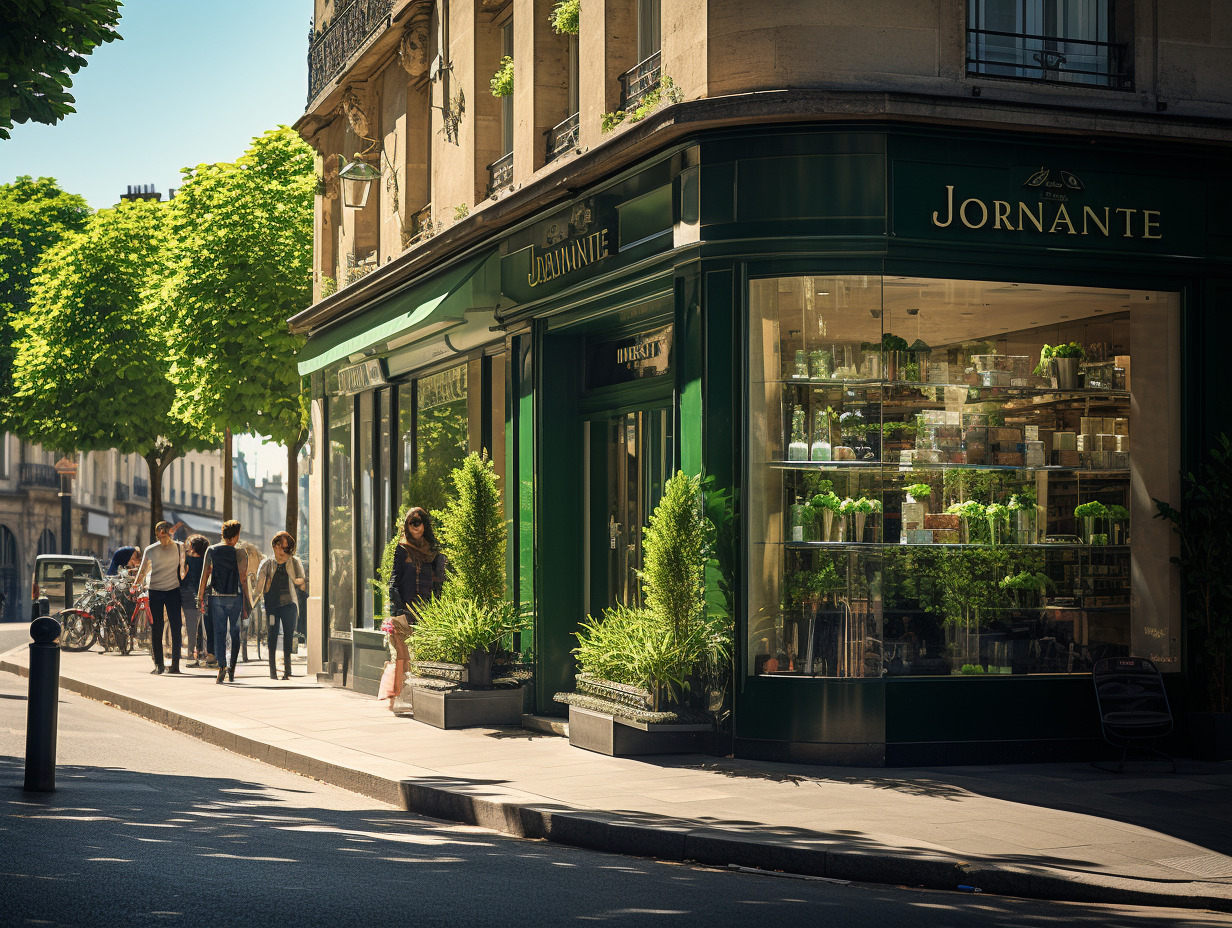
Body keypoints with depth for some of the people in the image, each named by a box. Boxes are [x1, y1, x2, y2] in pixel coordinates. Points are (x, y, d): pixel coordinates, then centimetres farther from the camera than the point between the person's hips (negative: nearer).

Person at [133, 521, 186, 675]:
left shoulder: (178, 548, 3)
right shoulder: (150, 550, 3)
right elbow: (143, 570, 10)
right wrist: (136, 584, -3)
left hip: (173, 590, 0)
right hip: (155, 591, 0)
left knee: (176, 628, -3)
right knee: (156, 629, 0)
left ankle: (175, 664, 4)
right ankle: (158, 664, 6)